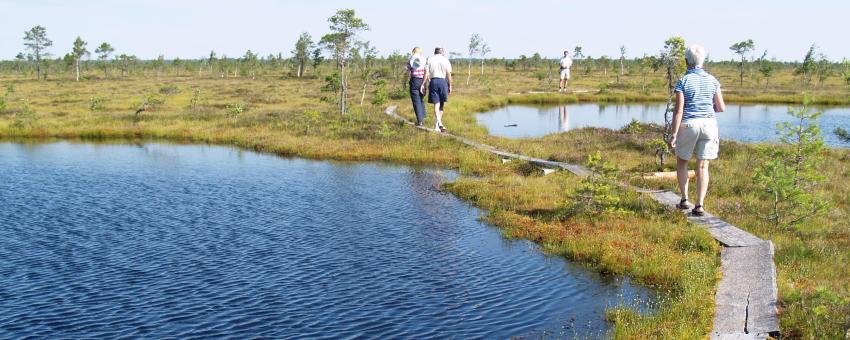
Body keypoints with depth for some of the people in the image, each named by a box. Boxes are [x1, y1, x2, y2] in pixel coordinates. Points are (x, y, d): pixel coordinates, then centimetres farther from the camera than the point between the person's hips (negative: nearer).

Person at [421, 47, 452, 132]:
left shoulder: (430, 59, 6)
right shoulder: (445, 60, 4)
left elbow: (426, 73, 0)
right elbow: (449, 74, -2)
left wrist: (423, 84, 2)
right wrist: (450, 86, 3)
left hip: (433, 81, 0)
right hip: (443, 81, 0)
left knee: (436, 104, -1)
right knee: (441, 104, 12)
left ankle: (439, 123, -17)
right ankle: (438, 124, 14)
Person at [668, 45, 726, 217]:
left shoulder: (683, 81, -7)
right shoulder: (712, 80, 3)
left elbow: (678, 110, -12)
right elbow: (721, 108, 5)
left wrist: (673, 134, -10)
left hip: (688, 125, -2)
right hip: (709, 124, 2)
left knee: (682, 162, 18)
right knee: (702, 167, 3)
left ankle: (684, 200, 18)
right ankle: (700, 205, -4)